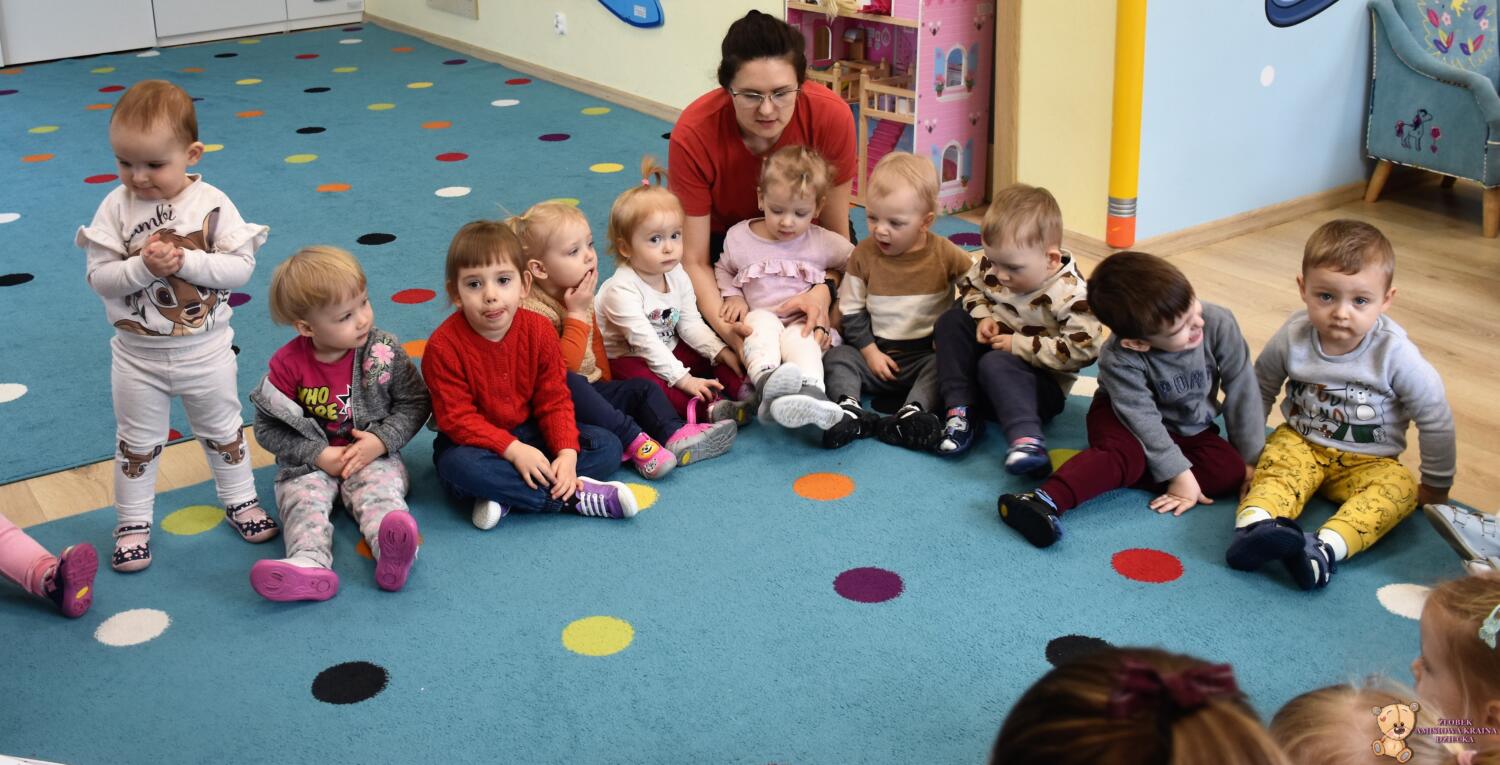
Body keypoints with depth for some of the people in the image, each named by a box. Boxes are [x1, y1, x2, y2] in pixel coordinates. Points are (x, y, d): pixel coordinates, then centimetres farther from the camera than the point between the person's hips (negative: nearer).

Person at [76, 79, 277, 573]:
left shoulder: (211, 204, -14)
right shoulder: (116, 207, -12)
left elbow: (240, 266, -17)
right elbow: (99, 276, -13)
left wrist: (185, 260, -27)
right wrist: (143, 266, -29)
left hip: (206, 350, 0)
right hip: (138, 355, 1)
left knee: (222, 430, 20)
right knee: (138, 442, 15)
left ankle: (240, 500, 39)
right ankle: (132, 522, 30)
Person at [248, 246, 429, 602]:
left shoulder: (384, 351, -7)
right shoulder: (288, 364, -9)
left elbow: (415, 403, -1)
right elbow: (268, 428, -4)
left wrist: (381, 441, -16)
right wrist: (317, 455, -15)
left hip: (373, 455, -1)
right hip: (310, 462, 1)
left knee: (379, 491, -29)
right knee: (303, 498, -27)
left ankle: (392, 551, -58)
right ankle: (309, 563, -52)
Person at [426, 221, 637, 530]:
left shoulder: (539, 330, -9)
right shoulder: (444, 346, -20)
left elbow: (554, 400, -6)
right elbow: (457, 418, -20)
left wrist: (567, 453, -22)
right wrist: (512, 450, -30)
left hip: (529, 433, 4)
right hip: (475, 442, -4)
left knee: (608, 447, -11)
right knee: (461, 467, -39)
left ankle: (507, 496, -26)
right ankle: (576, 498, -29)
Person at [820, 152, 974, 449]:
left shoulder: (944, 254, -5)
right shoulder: (864, 255, 0)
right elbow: (852, 311, 4)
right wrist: (870, 352, -7)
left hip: (926, 353, -2)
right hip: (877, 351, 2)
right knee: (836, 357, -18)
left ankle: (912, 413, -48)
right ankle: (849, 409, -42)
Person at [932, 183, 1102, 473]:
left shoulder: (1070, 293, -26)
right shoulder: (993, 265, -8)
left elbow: (1082, 349, -30)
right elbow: (970, 286, 12)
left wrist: (1019, 345, -27)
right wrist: (983, 316, -10)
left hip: (1042, 382, -7)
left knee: (996, 364, -35)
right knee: (952, 320, -9)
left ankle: (1027, 441, -49)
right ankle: (960, 411, -16)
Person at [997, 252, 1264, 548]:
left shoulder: (1219, 324, -24)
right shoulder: (1119, 361, -31)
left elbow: (1242, 390, -13)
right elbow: (1144, 419, -26)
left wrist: (1251, 457, -8)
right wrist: (1179, 474, -28)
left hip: (1190, 431, 5)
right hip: (1128, 420, -4)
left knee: (1232, 470, -22)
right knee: (1126, 453, -37)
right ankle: (1047, 500, -57)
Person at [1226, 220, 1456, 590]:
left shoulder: (1394, 352, -17)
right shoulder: (1292, 338, -12)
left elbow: (1435, 418, -7)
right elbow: (1260, 389, 7)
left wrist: (1436, 487, 1)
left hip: (1367, 462, -1)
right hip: (1301, 443, 1)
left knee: (1399, 487, -30)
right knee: (1277, 466, -30)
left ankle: (1324, 548, -53)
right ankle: (1253, 525, -58)